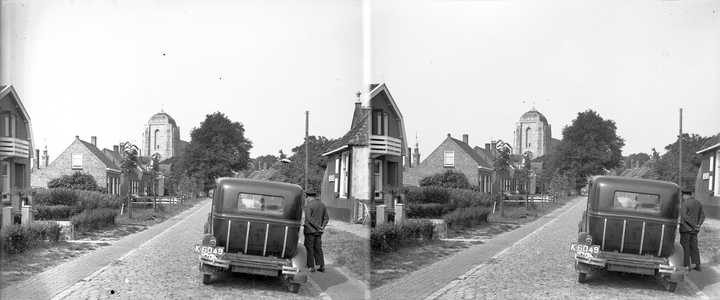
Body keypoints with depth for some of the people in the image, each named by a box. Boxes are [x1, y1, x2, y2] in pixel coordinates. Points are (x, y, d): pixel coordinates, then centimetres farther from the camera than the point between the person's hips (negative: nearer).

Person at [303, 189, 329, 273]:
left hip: (310, 230, -7)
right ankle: (322, 266, 14)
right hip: (318, 231, 7)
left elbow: (309, 218, -21)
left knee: (309, 248, 3)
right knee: (318, 248, 14)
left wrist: (318, 227, -16)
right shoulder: (322, 205, 9)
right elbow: (326, 218, 9)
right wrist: (322, 226, -2)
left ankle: (311, 267, 4)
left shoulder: (309, 205, -14)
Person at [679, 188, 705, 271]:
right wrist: (698, 225, -3)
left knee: (685, 247, 1)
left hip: (686, 229, -7)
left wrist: (694, 225, -16)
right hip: (694, 230, 7)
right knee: (694, 247, 14)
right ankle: (697, 265, 17)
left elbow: (685, 217, -22)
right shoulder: (698, 203, 9)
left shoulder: (684, 204, -14)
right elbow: (702, 216, 8)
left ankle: (687, 265, 3)